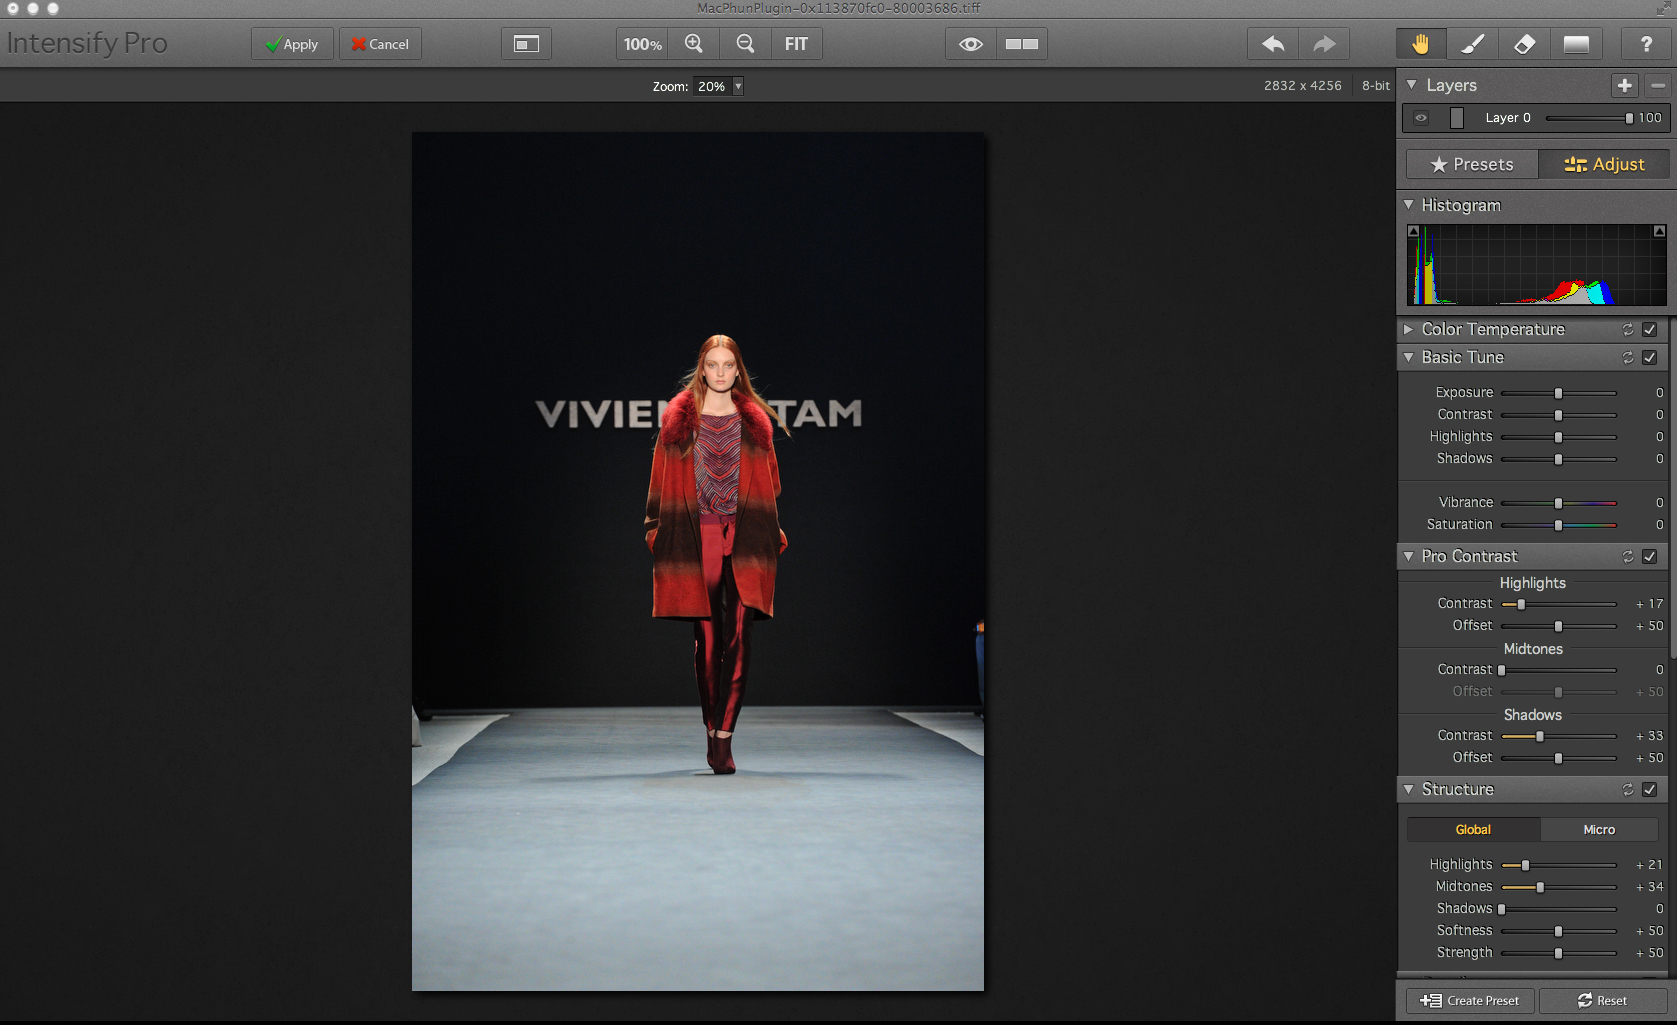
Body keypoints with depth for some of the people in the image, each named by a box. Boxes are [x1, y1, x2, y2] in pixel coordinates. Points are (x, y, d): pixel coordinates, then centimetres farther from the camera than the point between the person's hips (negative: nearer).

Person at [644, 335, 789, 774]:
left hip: (744, 539, 0)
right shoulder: (679, 420, 7)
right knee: (707, 637, 3)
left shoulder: (754, 421, 10)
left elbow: (768, 483, 13)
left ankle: (724, 737, -13)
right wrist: (656, 528, 1)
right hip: (697, 538, 0)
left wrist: (772, 532, 6)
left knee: (738, 635, -10)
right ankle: (712, 730, 16)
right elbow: (665, 480, 8)